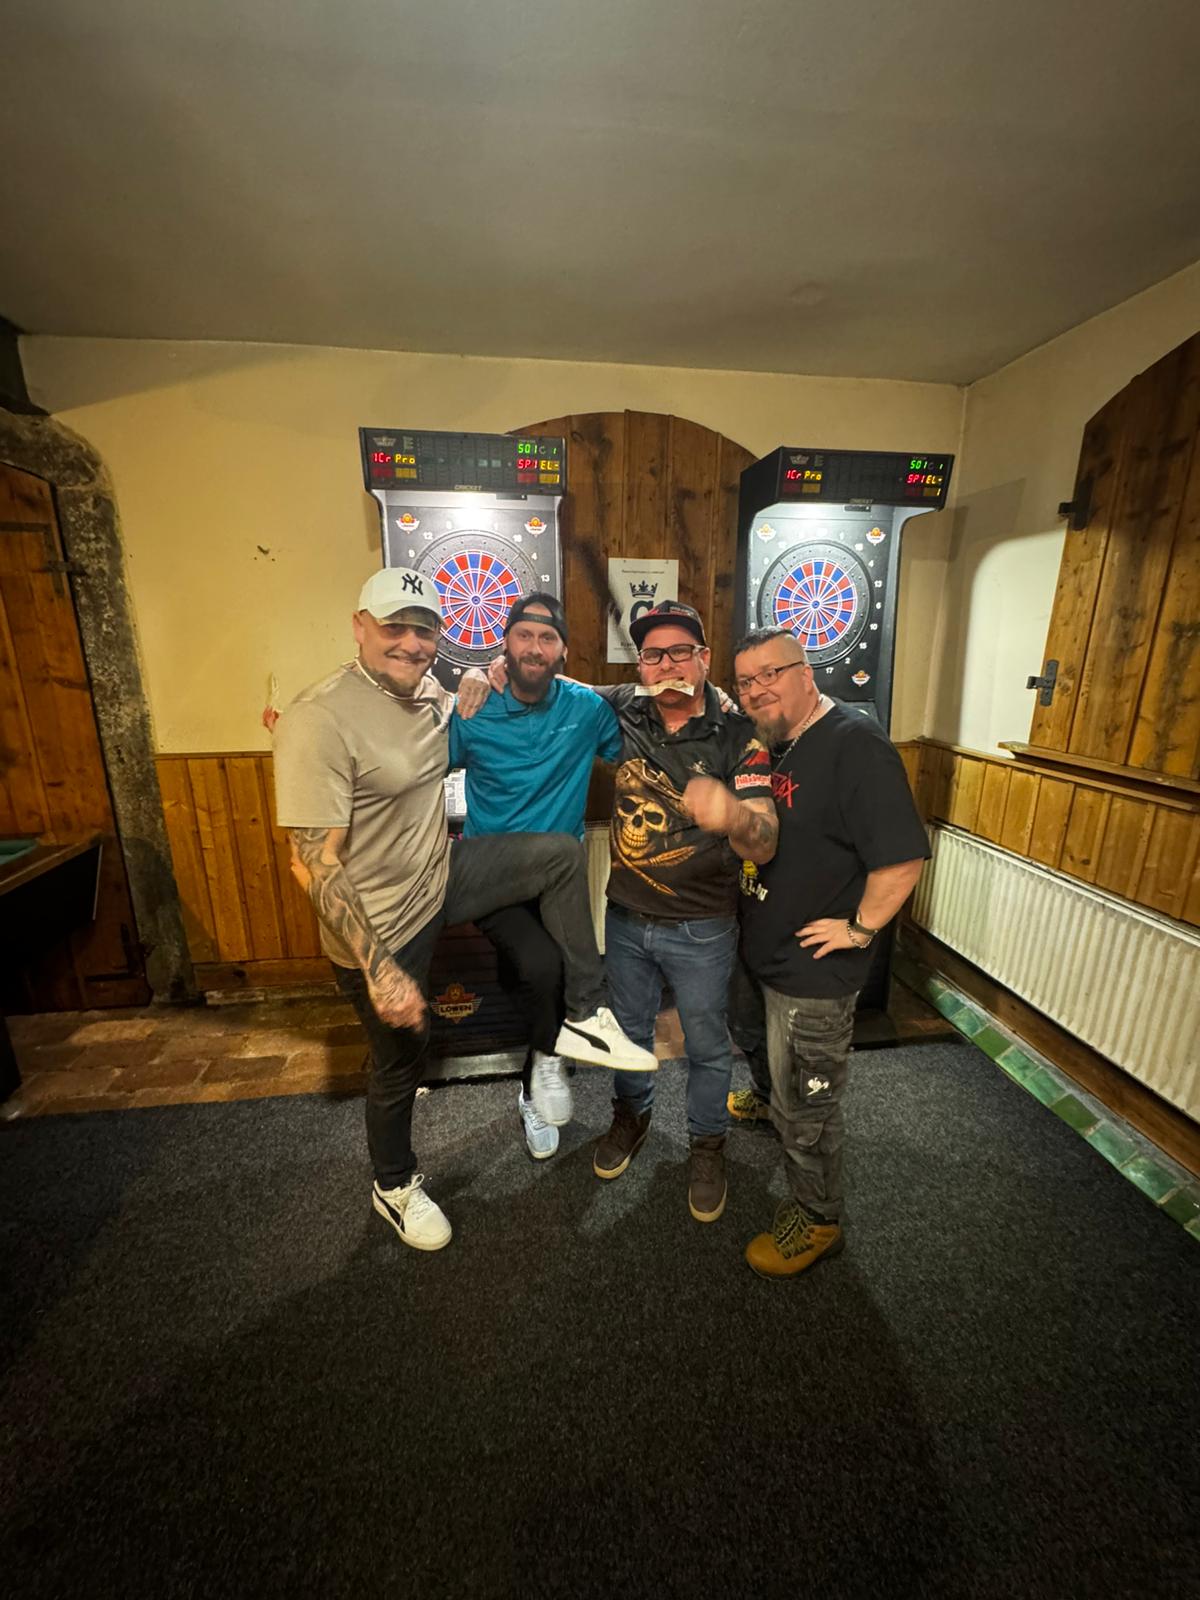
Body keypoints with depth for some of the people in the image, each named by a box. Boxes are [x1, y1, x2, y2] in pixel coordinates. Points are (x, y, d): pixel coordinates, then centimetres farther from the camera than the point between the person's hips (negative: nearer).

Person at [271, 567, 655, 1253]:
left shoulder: (429, 689, -2)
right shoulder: (320, 720, -25)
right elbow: (314, 864, -27)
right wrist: (379, 968, -29)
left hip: (440, 877, 7)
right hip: (381, 923, -6)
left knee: (562, 853, -3)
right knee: (402, 1061, 13)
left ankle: (585, 1018, 6)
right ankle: (395, 1186, 46)